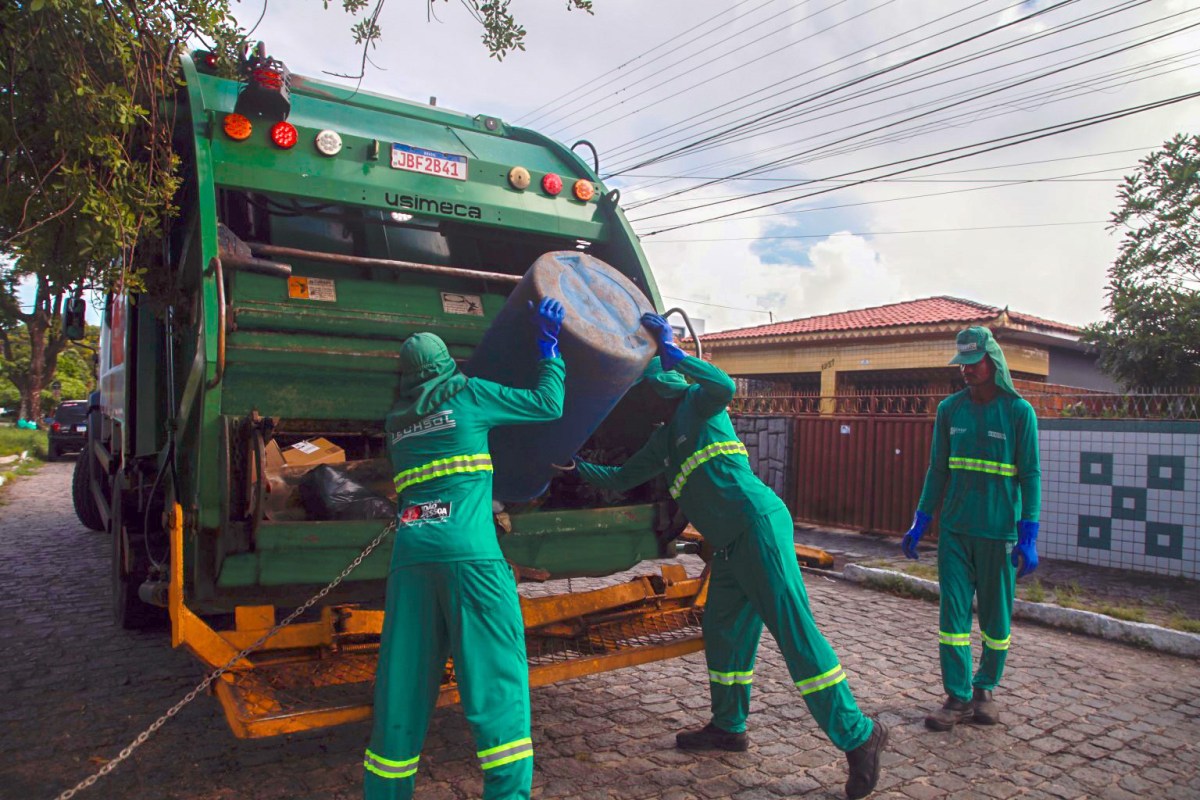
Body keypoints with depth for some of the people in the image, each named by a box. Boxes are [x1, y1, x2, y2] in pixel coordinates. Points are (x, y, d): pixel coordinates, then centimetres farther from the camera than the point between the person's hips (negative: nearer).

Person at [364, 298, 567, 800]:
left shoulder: (395, 422, 22)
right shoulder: (468, 395, 10)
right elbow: (549, 404, 13)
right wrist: (548, 347, 26)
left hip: (410, 557, 5)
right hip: (467, 554, -5)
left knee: (403, 687, 10)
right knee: (496, 680, -3)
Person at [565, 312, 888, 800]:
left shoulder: (697, 405, 1)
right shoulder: (663, 441, 24)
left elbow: (724, 387, -23)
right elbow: (619, 480, 33)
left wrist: (672, 352, -18)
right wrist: (578, 467, 29)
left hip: (759, 525, -9)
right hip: (730, 546, 10)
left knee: (793, 631, -11)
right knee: (723, 632, 16)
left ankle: (858, 735, -4)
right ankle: (728, 728, 32)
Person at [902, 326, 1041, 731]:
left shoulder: (1018, 410, -4)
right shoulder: (950, 408, 5)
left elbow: (1031, 475, -5)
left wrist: (1028, 536, -12)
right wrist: (920, 522, 9)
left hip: (999, 532, -2)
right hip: (954, 530, 3)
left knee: (996, 617, 9)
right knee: (953, 611, 1)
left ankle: (985, 689, 27)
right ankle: (958, 698, 9)